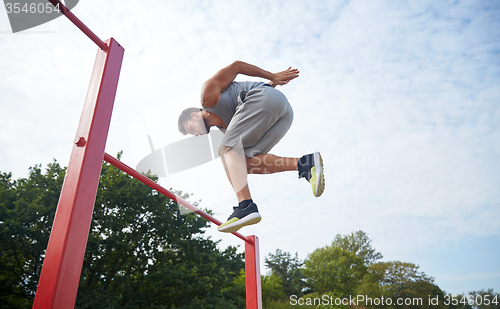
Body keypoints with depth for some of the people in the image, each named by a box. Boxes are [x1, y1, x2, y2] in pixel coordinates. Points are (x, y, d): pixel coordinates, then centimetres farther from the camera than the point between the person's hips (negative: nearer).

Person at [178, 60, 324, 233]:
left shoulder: (207, 96, 14)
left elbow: (235, 66, 11)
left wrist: (272, 77, 8)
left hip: (265, 97, -9)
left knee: (227, 150, -11)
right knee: (245, 162, 1)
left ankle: (246, 207, -28)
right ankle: (305, 164, -14)